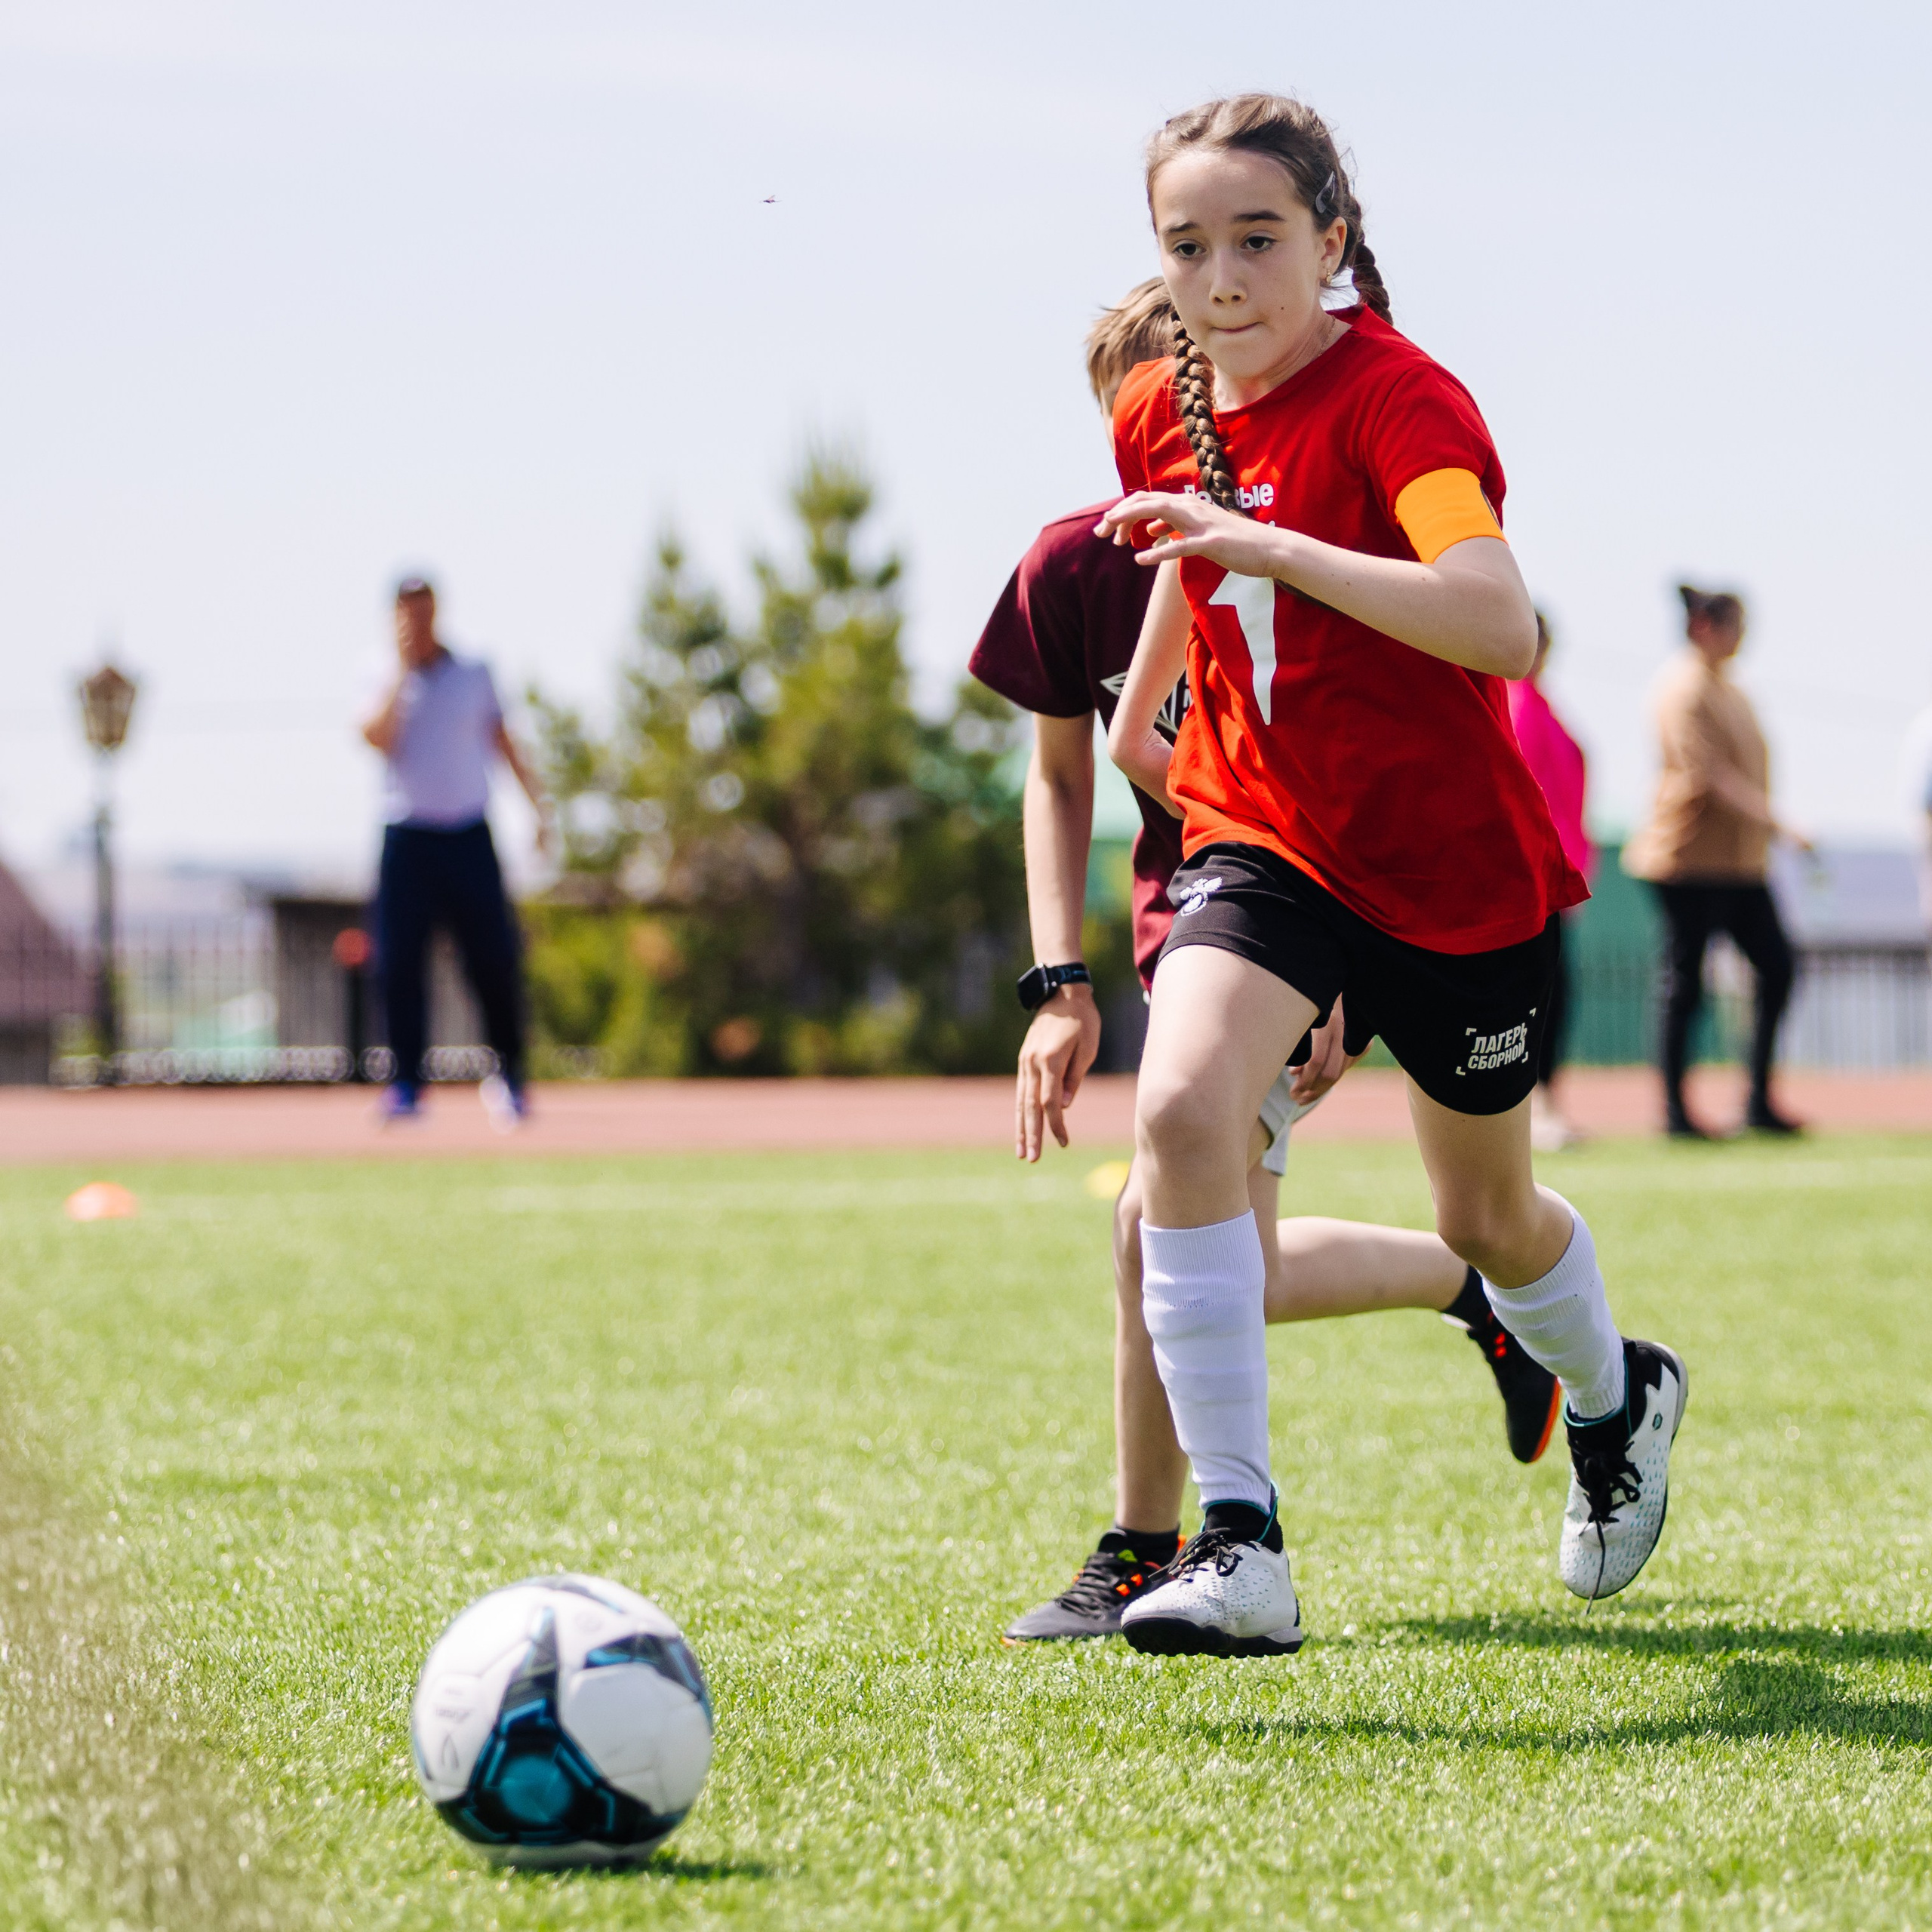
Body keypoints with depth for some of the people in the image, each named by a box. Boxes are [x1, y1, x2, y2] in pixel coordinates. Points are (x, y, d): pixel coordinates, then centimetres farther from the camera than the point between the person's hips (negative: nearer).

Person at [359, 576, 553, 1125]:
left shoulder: (474, 673, 9)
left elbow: (503, 740, 15)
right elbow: (377, 736, -13)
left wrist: (539, 805, 10)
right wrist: (402, 670, -13)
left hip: (469, 836, 1)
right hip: (407, 837, -1)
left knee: (495, 959, -4)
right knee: (399, 962, -7)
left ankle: (508, 1077, 10)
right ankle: (406, 1085, 0)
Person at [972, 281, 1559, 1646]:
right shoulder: (1072, 570, -5)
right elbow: (1059, 778, 7)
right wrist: (1063, 987, -2)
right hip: (1187, 920, 6)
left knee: (1162, 1218, -20)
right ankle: (1476, 1282, 26)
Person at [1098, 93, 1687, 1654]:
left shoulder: (1400, 402, -22)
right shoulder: (1162, 416, -1)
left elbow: (1504, 628, -40)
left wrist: (1275, 549, -46)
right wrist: (1142, 703, 29)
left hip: (1458, 871, -4)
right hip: (1264, 844, 4)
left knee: (1488, 1219, 14)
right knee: (1181, 1106, -26)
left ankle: (1619, 1402, 51)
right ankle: (1240, 1548, -26)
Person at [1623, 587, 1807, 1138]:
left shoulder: (1726, 687, 16)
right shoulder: (1685, 689, -14)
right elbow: (1712, 776, -23)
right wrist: (1777, 826, -30)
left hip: (1739, 860, 9)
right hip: (1692, 859, -9)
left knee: (1776, 966, 3)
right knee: (1685, 984, -4)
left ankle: (1760, 1103, 9)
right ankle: (1675, 1112, 2)